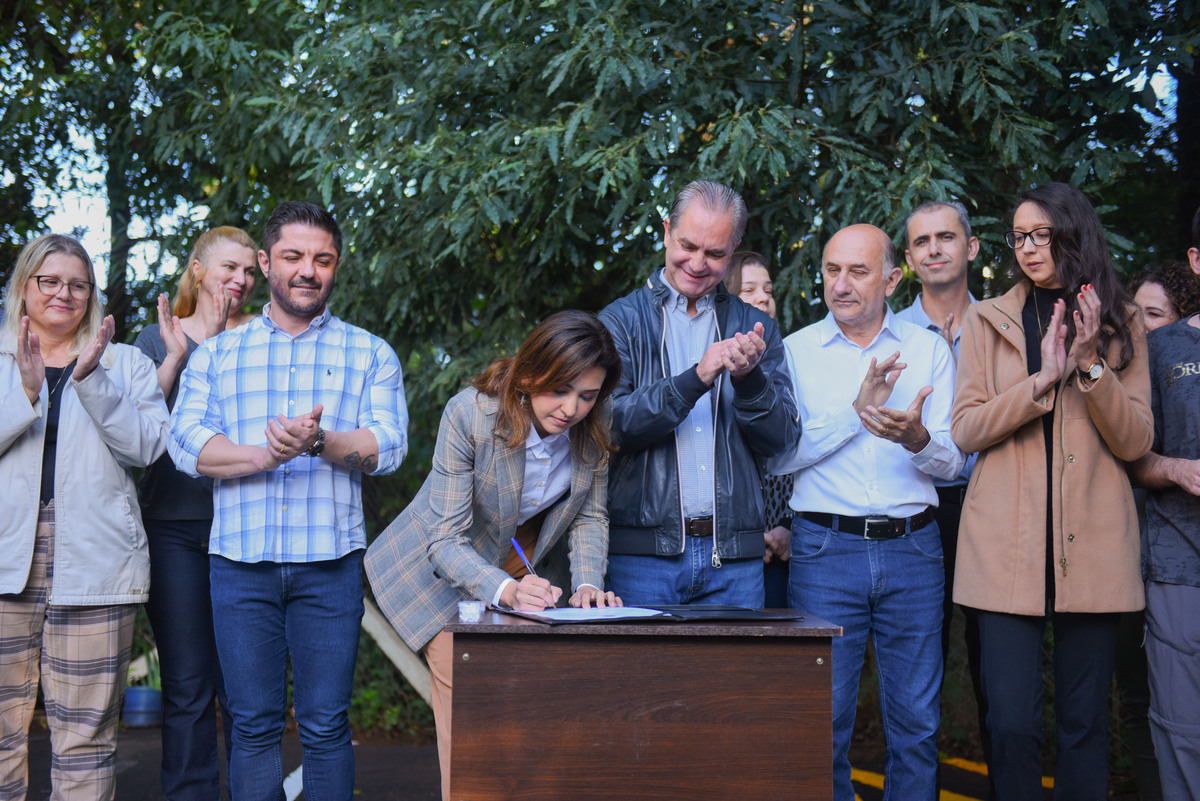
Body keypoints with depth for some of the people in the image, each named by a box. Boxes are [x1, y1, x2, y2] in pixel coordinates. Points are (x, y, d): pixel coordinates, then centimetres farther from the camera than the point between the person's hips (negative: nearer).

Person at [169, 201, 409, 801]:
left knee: (325, 725, 1)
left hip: (330, 560, -1)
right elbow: (184, 441, 1)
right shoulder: (217, 353, 13)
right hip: (239, 558, 1)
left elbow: (388, 445, -2)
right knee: (253, 725, 5)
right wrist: (263, 457, -16)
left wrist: (320, 442, -20)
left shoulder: (370, 354, 11)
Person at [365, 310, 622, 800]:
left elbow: (589, 516, -3)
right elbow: (446, 540, -29)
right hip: (445, 570, -4)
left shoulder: (593, 429, -17)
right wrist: (505, 590, -45)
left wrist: (587, 584, -21)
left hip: (529, 567, 4)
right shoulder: (470, 414, -30)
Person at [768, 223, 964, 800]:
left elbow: (951, 460, 2)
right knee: (824, 723, 3)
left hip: (912, 550, 1)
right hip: (825, 548, -1)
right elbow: (776, 456, -5)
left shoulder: (928, 349, 8)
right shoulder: (795, 350, 5)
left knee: (917, 724, 6)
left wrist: (918, 439, -20)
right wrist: (855, 411, -12)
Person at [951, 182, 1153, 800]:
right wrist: (1043, 380, -12)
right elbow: (966, 430, -1)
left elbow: (1136, 442, 2)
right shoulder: (987, 321, 9)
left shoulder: (1120, 325, 10)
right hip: (1007, 545, -1)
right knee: (1011, 721, -6)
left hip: (1093, 545, 1)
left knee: (1085, 719, 6)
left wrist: (1091, 366, -12)